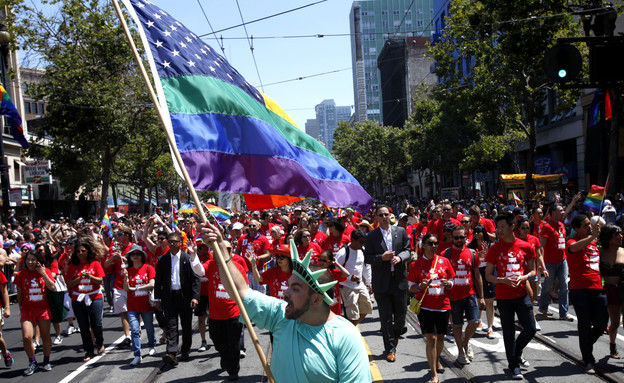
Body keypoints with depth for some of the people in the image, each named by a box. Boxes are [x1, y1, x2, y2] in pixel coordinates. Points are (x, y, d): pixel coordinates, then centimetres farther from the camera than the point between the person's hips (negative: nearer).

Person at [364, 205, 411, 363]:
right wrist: (382, 257, -18)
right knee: (386, 317, 3)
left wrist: (399, 257, -13)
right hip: (381, 282, -2)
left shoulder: (401, 231, 5)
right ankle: (390, 349, 13)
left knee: (401, 312, 9)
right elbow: (367, 258, -2)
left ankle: (396, 332, 41)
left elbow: (407, 250, 8)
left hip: (399, 279, 2)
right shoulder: (371, 236, -2)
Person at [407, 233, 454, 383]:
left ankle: (437, 361, 43)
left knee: (440, 338, 13)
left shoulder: (444, 261, 4)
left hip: (443, 306, 3)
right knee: (431, 339, -9)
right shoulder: (416, 264, -2)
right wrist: (420, 286, -19)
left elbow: (451, 282, 13)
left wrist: (448, 283, -10)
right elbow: (411, 287, 2)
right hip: (425, 307, -3)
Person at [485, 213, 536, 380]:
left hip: (522, 294, 1)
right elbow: (488, 275, -1)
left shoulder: (526, 247, -1)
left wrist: (524, 277, -14)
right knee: (509, 333, 6)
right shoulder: (495, 249, -4)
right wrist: (504, 280, -18)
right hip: (503, 297, -1)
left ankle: (517, 353, 31)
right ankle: (513, 365, 22)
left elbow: (532, 271, 7)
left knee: (530, 329, 2)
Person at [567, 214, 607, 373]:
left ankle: (587, 345, 35)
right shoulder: (572, 242, -4)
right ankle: (588, 361, 13)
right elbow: (574, 248, -30)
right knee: (585, 327, 2)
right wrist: (592, 236, -39)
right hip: (580, 290, -6)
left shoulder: (594, 242, 17)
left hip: (598, 288, 6)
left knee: (601, 324, 6)